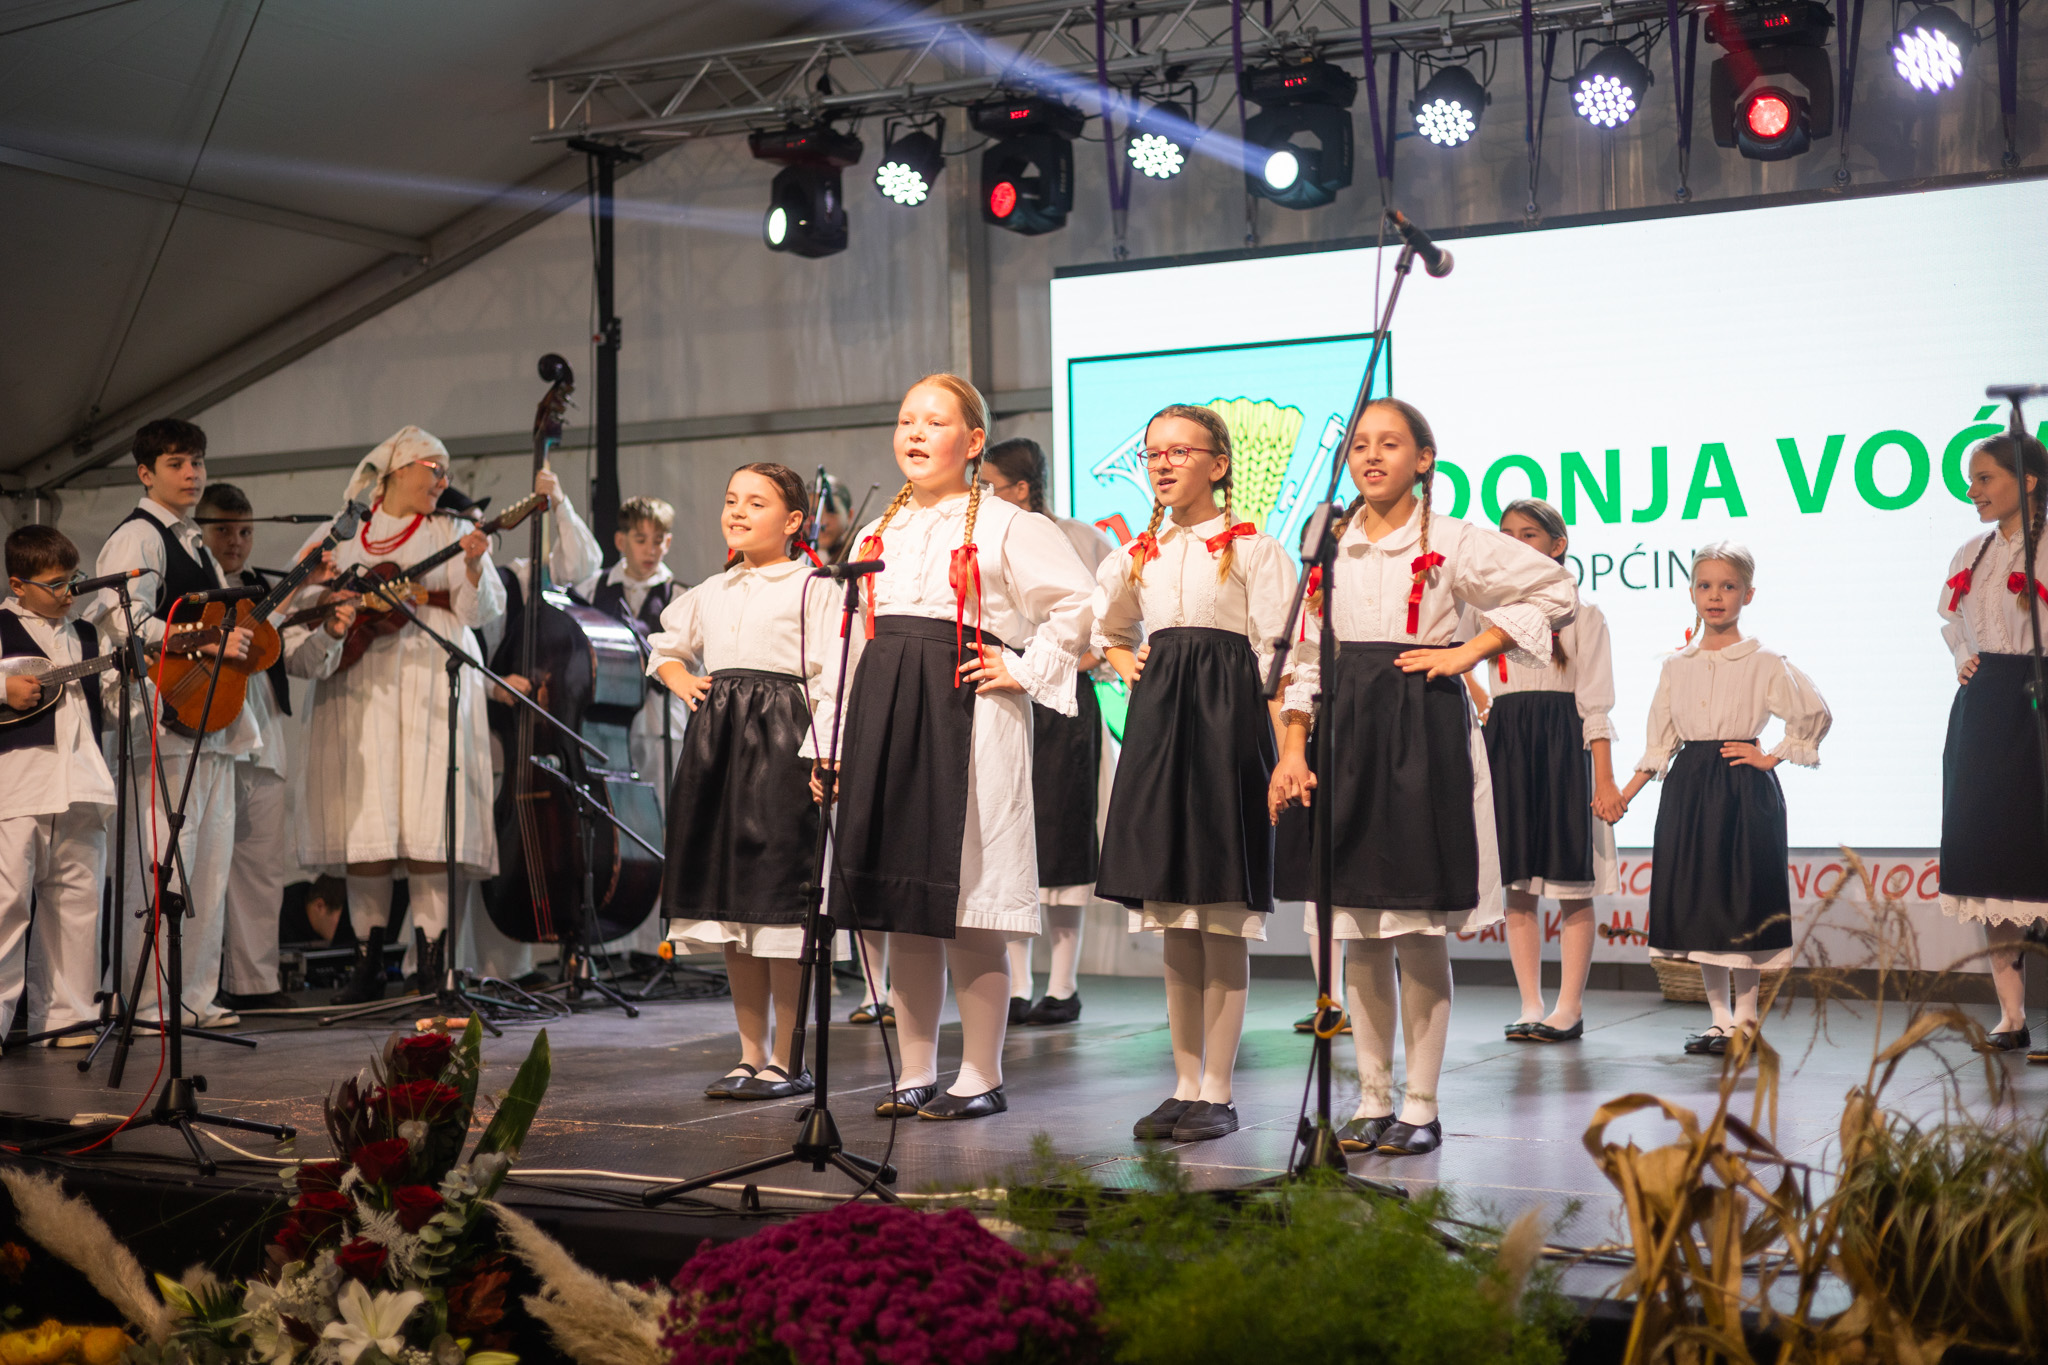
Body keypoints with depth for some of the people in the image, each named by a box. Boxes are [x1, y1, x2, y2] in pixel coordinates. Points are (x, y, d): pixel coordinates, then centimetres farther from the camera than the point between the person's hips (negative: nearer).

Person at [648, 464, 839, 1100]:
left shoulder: (812, 590, -3)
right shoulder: (709, 594, 17)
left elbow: (828, 683, -11)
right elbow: (665, 645, 35)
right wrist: (681, 681, 14)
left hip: (781, 743, -7)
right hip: (716, 739, 7)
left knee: (779, 902, -6)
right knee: (730, 904, 8)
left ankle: (787, 1061, 3)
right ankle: (751, 1055, 17)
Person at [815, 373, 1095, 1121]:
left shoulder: (1004, 526, 0)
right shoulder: (878, 533, 17)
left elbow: (1078, 602, -4)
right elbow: (848, 639, 17)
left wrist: (1027, 671, -6)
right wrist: (831, 742, 11)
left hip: (967, 719, -6)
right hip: (883, 719, 6)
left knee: (969, 905, -4)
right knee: (902, 908, 7)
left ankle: (981, 1078, 6)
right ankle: (916, 1075, 16)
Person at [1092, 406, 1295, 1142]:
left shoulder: (1251, 549, -2)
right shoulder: (1138, 554, 14)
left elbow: (1278, 654, -7)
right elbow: (1102, 627, 30)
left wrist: (1284, 748, -14)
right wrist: (1122, 660, 10)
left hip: (1225, 721, -6)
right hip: (1157, 720, 6)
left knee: (1224, 924, -3)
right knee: (1174, 927, 7)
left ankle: (1218, 1093, 3)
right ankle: (1185, 1085, 14)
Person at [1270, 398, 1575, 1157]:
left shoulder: (1452, 543, -1)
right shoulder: (1329, 546, 12)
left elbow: (1553, 590, 1)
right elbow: (1306, 658, 13)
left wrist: (1471, 651, -5)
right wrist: (1292, 751, 5)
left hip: (1424, 730, -4)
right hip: (1344, 733, 4)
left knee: (1421, 933, -2)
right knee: (1358, 934, 6)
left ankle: (1421, 1107, 6)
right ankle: (1373, 1101, 15)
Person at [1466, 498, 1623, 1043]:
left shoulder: (1581, 615, 1)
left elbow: (1595, 705, -4)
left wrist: (1604, 780, -11)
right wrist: (1482, 702, 9)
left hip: (1563, 747, -3)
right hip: (1505, 746, 4)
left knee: (1572, 884, -2)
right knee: (1517, 885, 3)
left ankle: (1569, 1008, 4)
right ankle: (1531, 1006, 8)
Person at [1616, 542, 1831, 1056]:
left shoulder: (1764, 663, -3)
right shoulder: (1677, 666, 10)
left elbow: (1815, 715, -3)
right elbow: (1660, 743, 12)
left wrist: (1771, 757, -5)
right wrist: (1623, 796, 7)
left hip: (1742, 789, -4)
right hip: (1687, 788, 5)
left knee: (1740, 899, -4)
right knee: (1697, 899, 6)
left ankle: (1745, 1018, 7)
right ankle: (1719, 1016, 17)